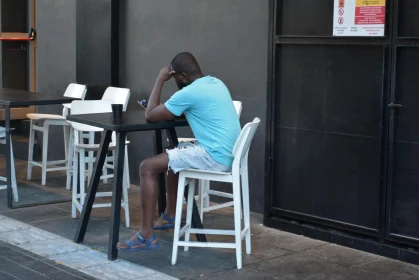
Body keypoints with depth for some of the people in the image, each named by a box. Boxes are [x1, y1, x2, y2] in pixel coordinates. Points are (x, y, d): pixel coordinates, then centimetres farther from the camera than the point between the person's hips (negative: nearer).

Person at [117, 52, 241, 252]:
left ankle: (146, 236, -9)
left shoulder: (189, 92, -14)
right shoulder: (216, 83, 15)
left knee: (148, 167, -9)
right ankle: (169, 216, 39)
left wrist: (160, 80, 1)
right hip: (227, 154, 10)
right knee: (173, 156, 31)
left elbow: (150, 116, -5)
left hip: (215, 156, -10)